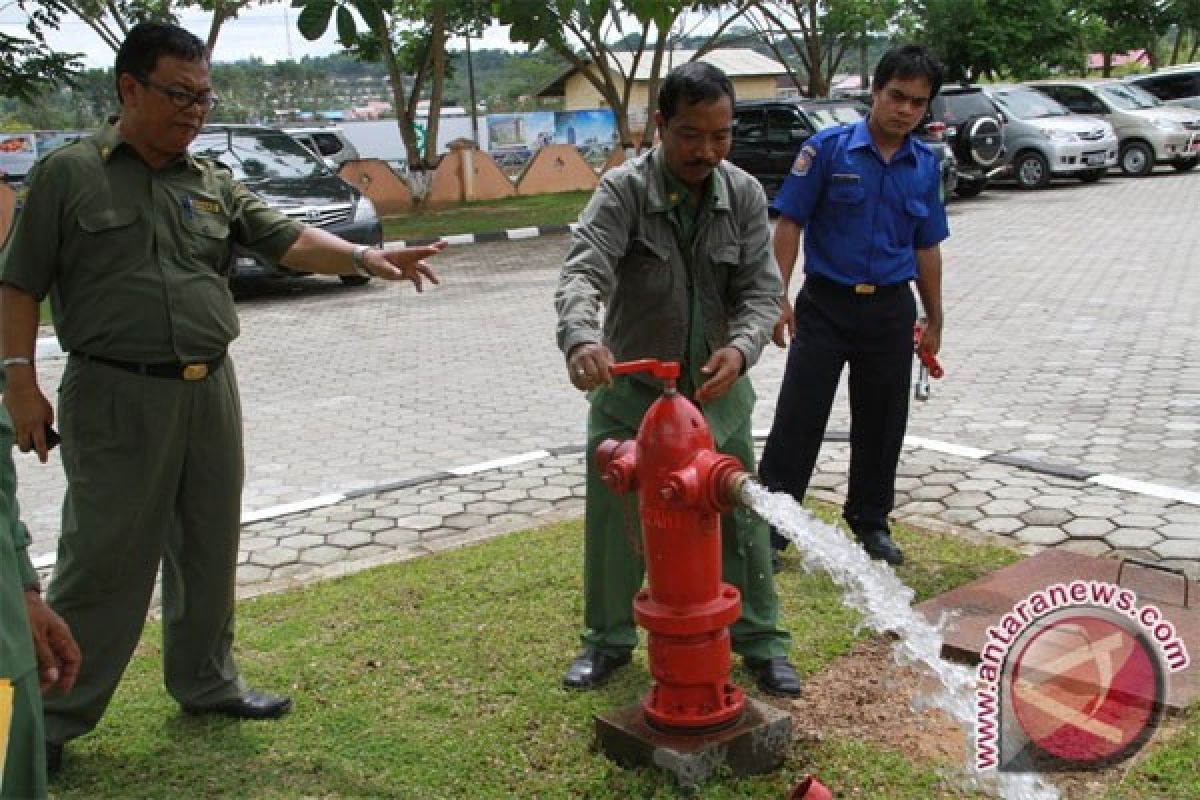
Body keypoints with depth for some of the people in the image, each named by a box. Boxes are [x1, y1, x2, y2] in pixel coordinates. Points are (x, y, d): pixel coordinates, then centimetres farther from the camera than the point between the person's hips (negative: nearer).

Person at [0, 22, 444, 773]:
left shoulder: (214, 183, 11)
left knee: (209, 549, 14)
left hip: (210, 392, 5)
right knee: (104, 558, 0)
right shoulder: (69, 174, -1)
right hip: (117, 398, -5)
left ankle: (206, 681, 31)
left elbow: (288, 238, -2)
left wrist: (363, 255, -19)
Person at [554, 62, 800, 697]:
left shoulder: (745, 196, -6)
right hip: (630, 388, -2)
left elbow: (762, 290, -7)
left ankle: (760, 640, 27)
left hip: (718, 389, 2)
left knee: (740, 517, 9)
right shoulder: (624, 191, -16)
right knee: (615, 519, 8)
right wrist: (581, 336, -52)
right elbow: (583, 271, -30)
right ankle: (608, 640, 29)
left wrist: (741, 346, -29)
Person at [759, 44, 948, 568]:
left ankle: (871, 521, 28)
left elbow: (926, 248, 13)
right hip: (825, 304, -4)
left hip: (891, 311, 4)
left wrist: (933, 319, 15)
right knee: (798, 417, -2)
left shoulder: (925, 166, 5)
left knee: (882, 423, 11)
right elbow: (789, 225, -7)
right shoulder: (828, 149, -8)